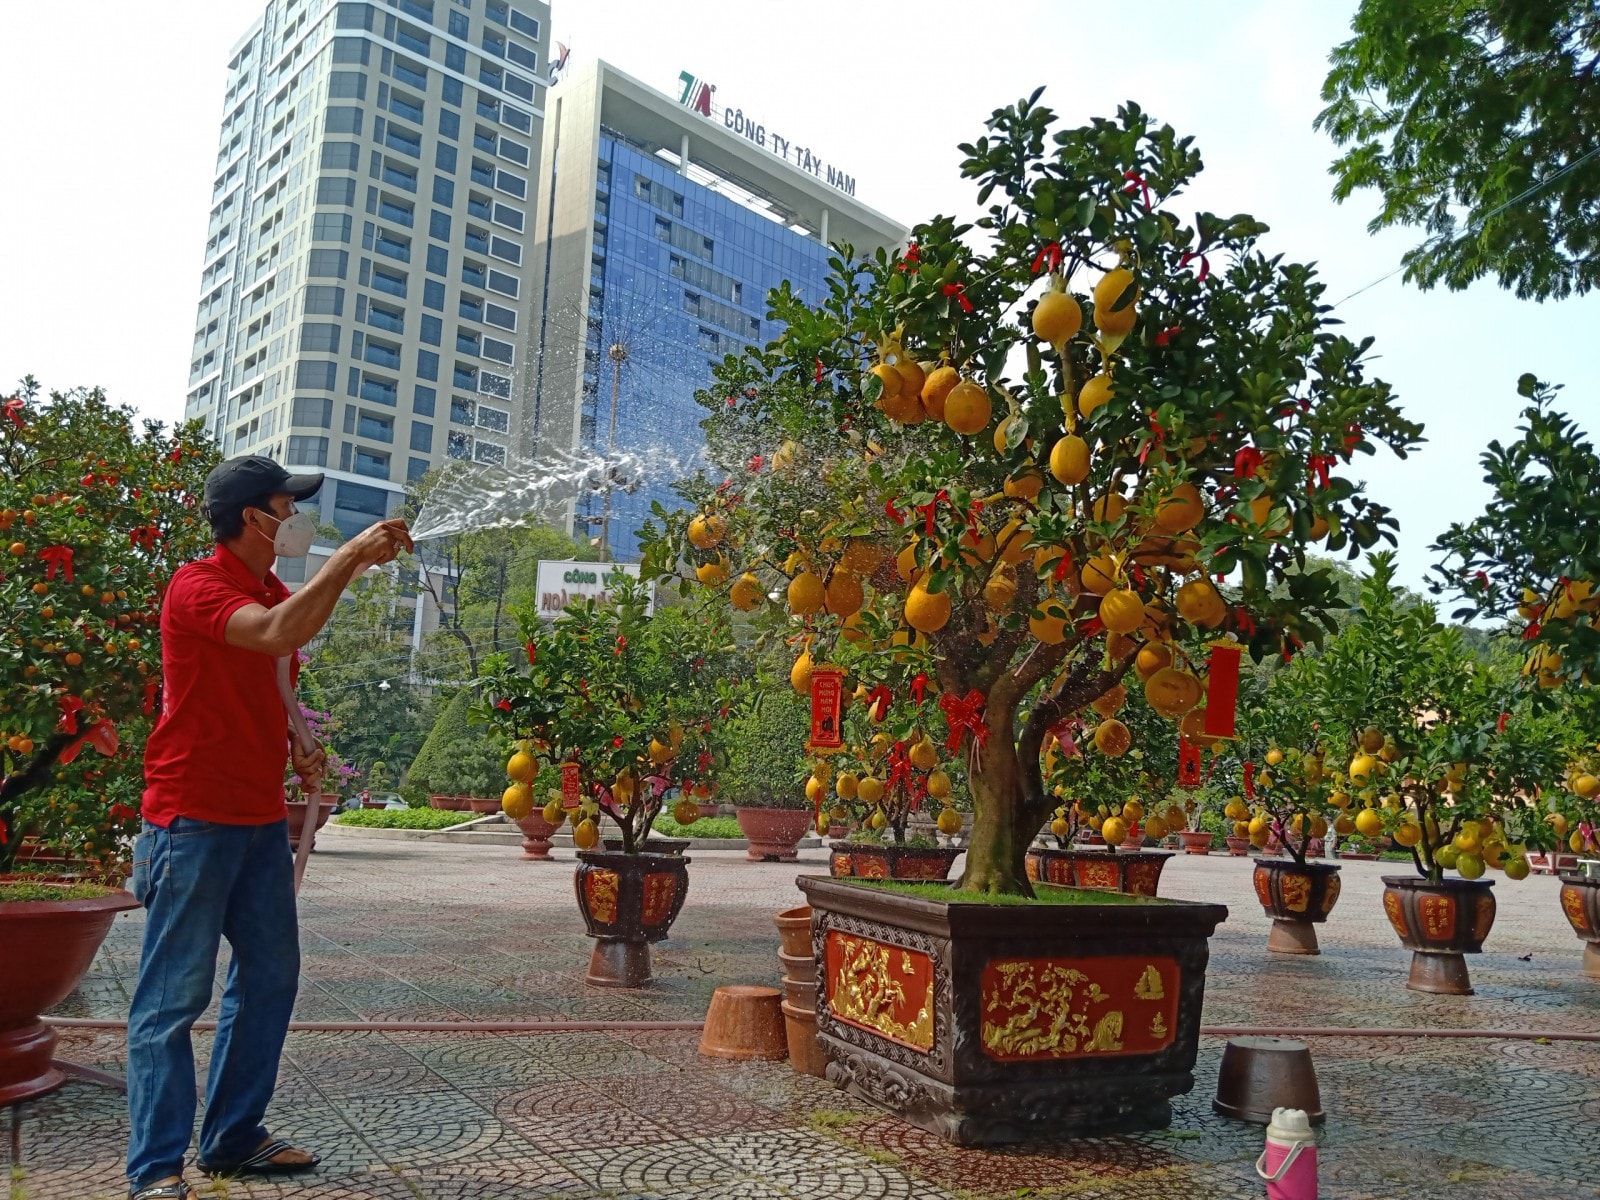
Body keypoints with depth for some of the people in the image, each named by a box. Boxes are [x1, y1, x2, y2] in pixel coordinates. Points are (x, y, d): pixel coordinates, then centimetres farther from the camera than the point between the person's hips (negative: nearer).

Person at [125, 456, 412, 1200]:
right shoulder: (196, 587, -12)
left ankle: (235, 1138, 24)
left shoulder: (278, 596, 13)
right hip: (195, 820, -8)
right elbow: (279, 635, -32)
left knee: (270, 977, 12)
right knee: (175, 993, -3)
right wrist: (350, 558, -26)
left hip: (262, 819, 9)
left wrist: (298, 750, 8)